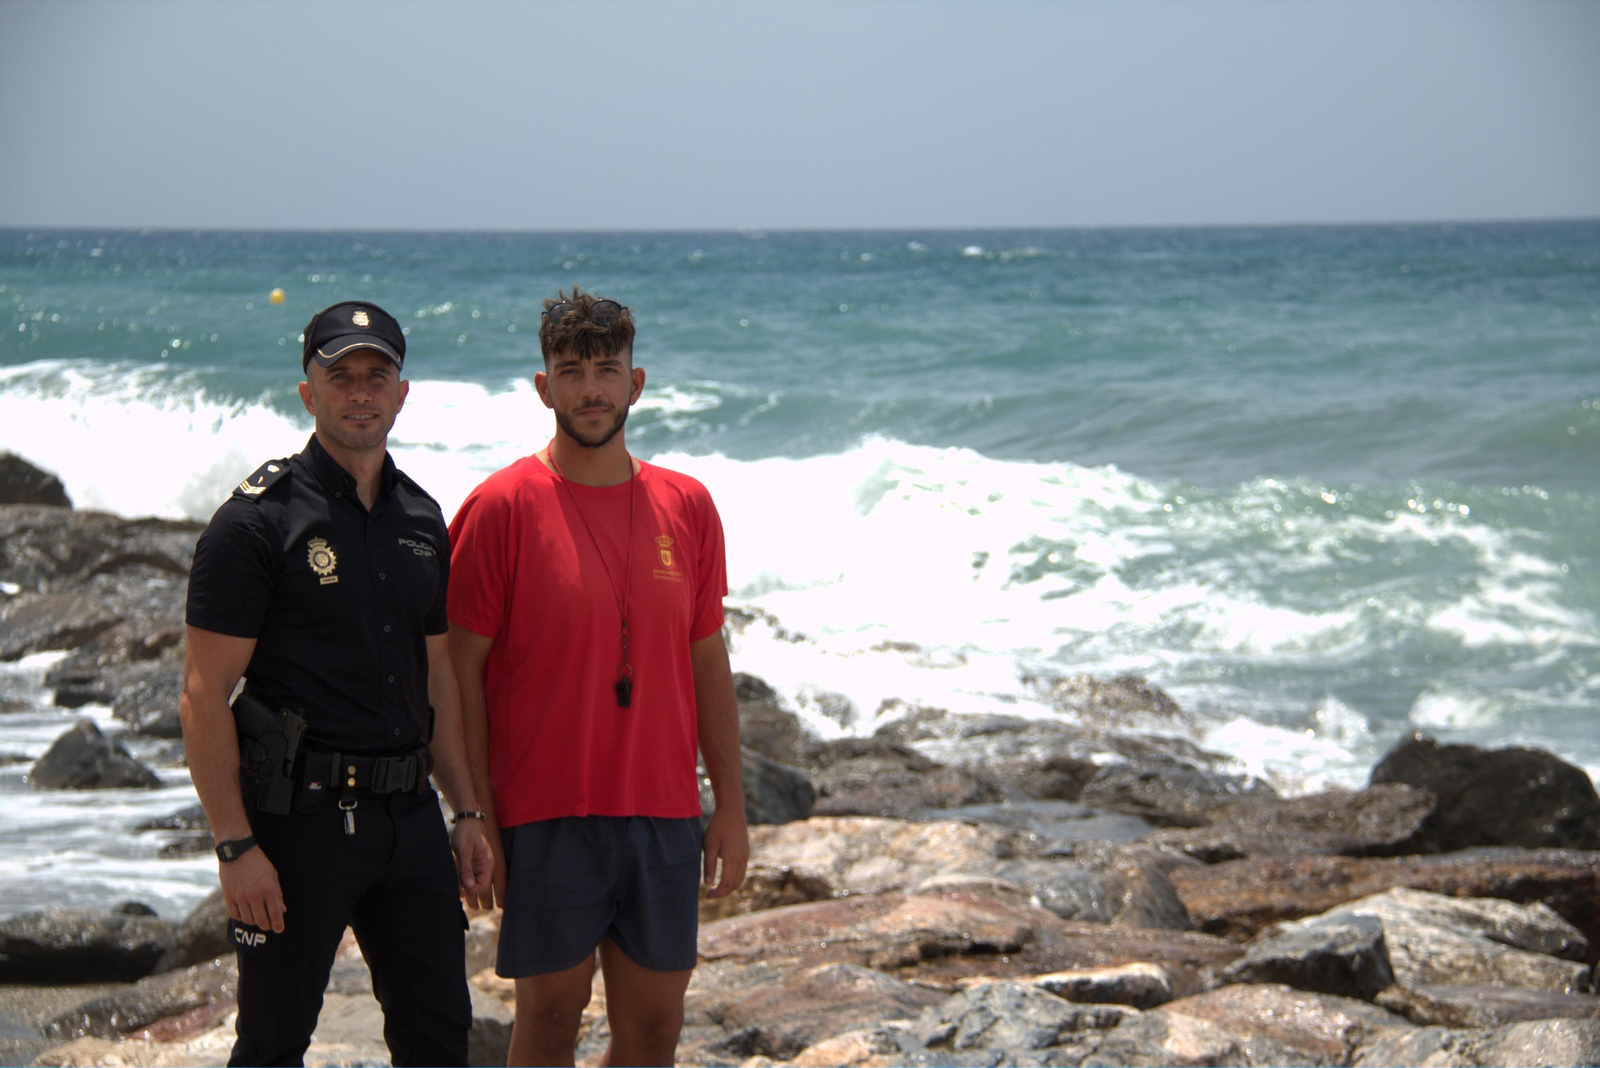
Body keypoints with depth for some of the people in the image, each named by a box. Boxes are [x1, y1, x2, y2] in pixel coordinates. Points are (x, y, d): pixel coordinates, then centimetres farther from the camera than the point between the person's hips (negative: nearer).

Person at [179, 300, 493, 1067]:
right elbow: (204, 696, -12)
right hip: (301, 816, -6)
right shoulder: (259, 521, -9)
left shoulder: (421, 520, 11)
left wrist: (465, 811, 13)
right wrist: (234, 846, -17)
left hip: (408, 813, 6)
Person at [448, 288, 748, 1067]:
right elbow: (461, 670, -6)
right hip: (545, 818, -4)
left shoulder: (686, 506, 7)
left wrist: (730, 805, 9)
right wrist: (476, 819, -9)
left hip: (664, 815, 4)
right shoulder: (501, 506, -6)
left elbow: (707, 660, 12)